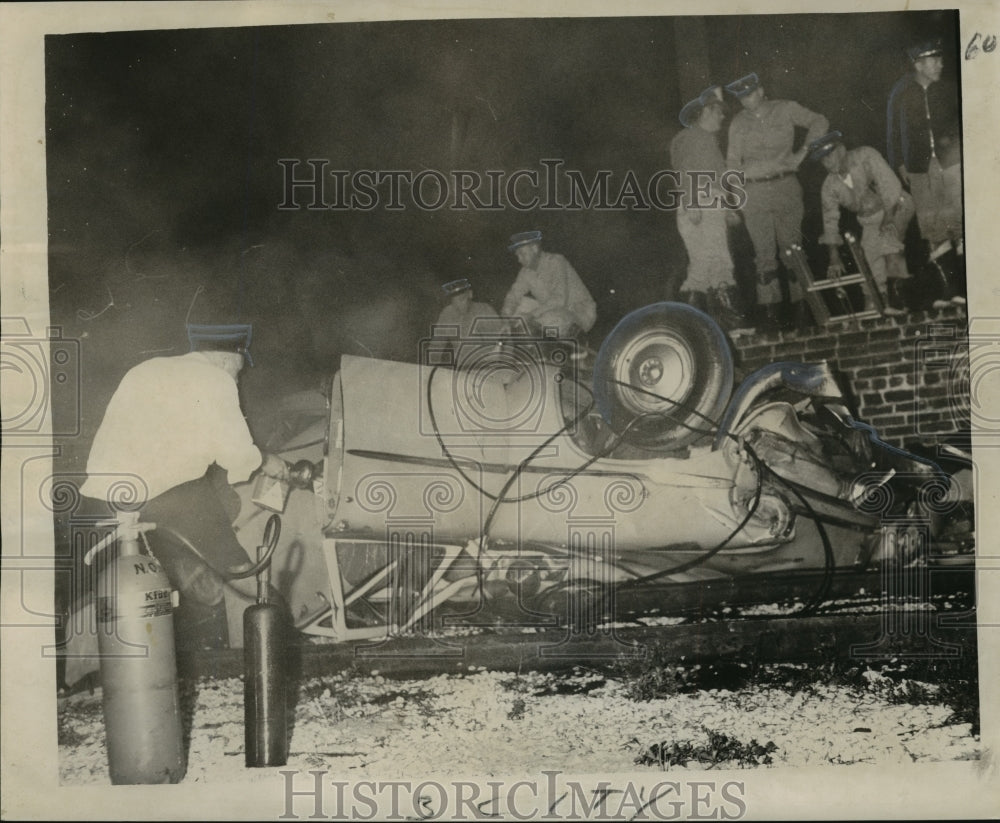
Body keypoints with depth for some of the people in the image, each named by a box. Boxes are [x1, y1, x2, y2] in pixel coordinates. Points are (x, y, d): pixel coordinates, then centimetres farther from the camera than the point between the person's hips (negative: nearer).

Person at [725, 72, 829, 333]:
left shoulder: (786, 110, 4)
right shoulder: (738, 123, 9)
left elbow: (819, 122, 1)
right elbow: (733, 163, 10)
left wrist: (802, 152, -10)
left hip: (786, 188, -1)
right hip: (754, 193, 1)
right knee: (764, 254, -2)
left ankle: (800, 310, 4)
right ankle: (770, 313, 0)